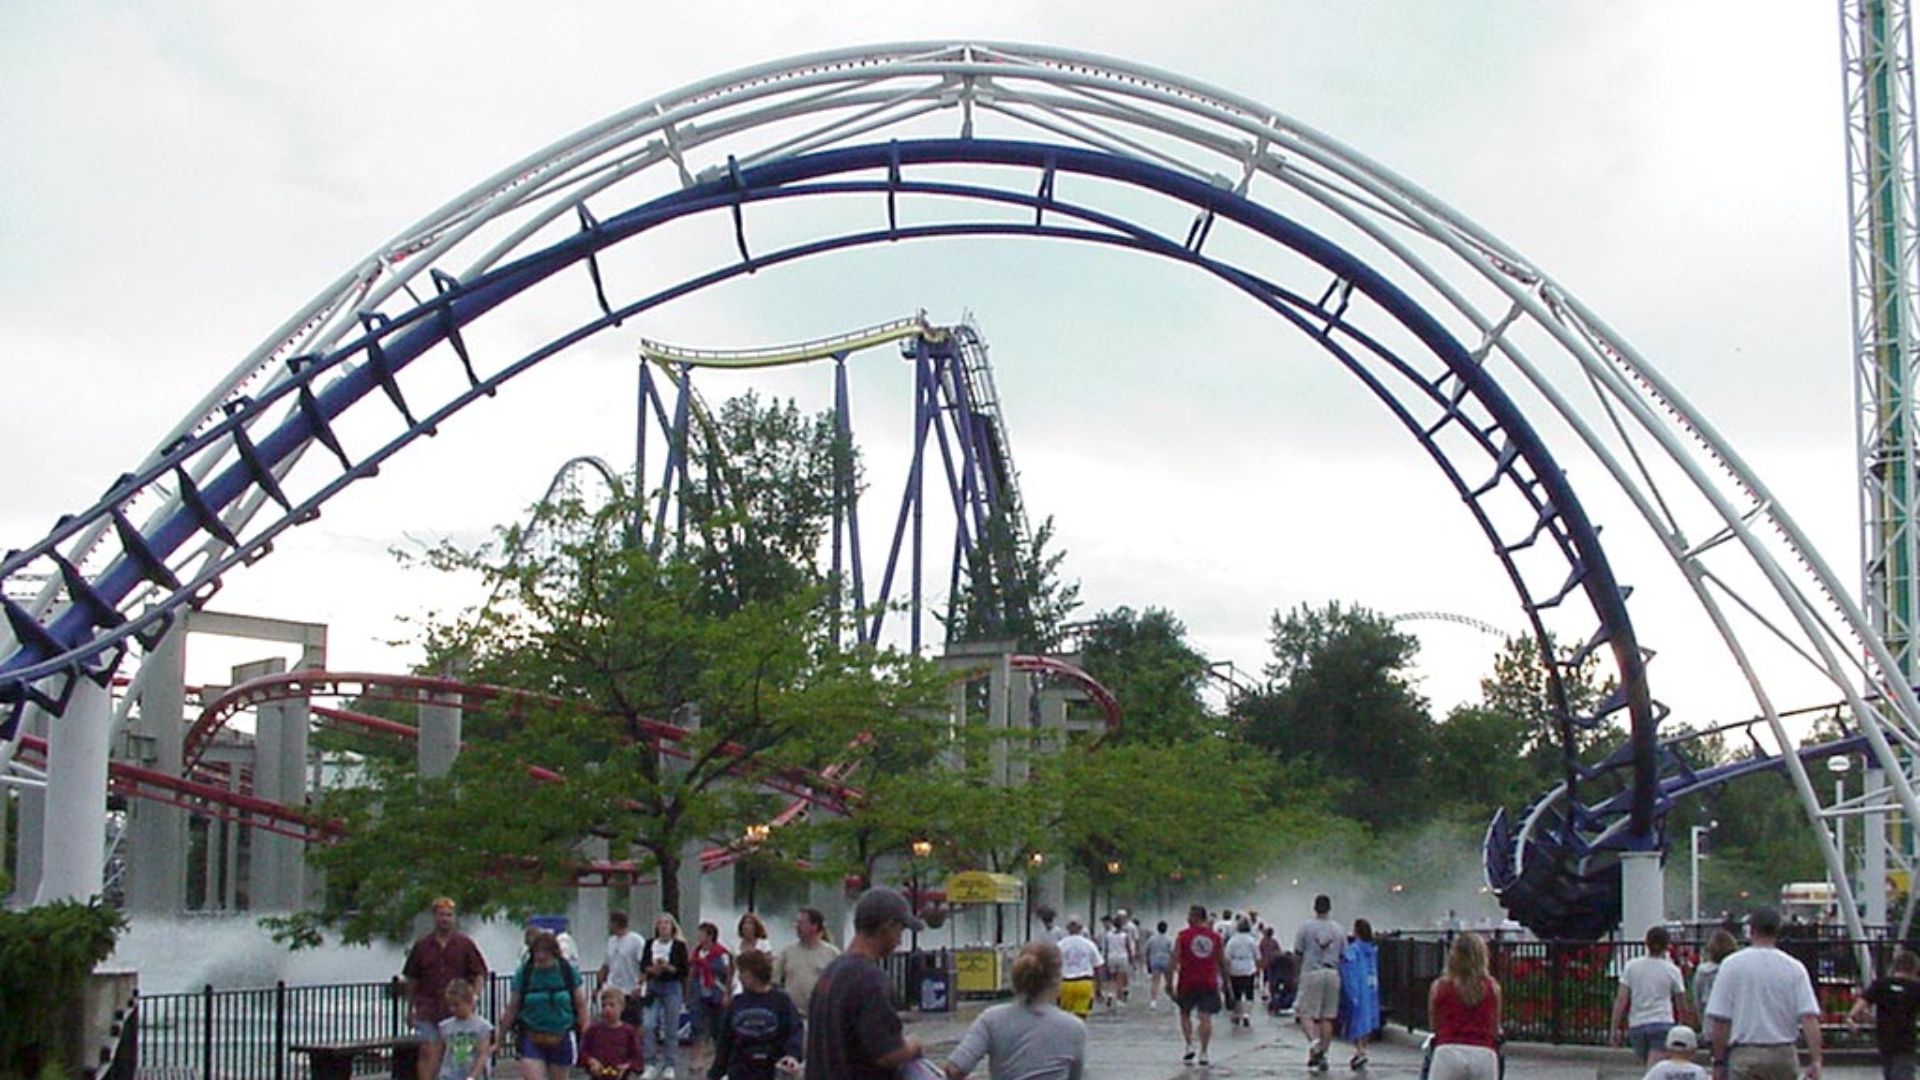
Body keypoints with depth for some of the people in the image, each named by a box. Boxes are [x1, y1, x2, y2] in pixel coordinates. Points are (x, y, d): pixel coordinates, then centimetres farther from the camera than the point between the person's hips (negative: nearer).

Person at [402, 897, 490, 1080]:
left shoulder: (465, 944, 3)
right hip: (428, 1008, -1)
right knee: (428, 1052, -12)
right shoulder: (422, 945, 5)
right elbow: (412, 979, 10)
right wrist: (410, 1009, 9)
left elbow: (480, 974, 4)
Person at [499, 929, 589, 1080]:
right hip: (532, 1039, -1)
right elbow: (513, 1007, 3)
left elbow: (581, 1005, 1)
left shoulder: (568, 971, -4)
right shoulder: (524, 973, -4)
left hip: (561, 1038, 1)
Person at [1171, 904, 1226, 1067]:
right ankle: (1203, 1052, -1)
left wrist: (1171, 982, -4)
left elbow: (1175, 960, -8)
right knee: (1206, 1017, 2)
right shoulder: (1215, 937, 4)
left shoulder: (1183, 936, -4)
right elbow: (1222, 962, 9)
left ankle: (1189, 1045, 4)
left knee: (1185, 1013, 16)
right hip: (1209, 982, 1)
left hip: (1188, 982, -1)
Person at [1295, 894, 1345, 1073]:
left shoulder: (1306, 926, -4)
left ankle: (1313, 1040, -24)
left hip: (1311, 973, -3)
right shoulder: (1338, 929, 5)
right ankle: (1323, 1053, 9)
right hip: (1332, 973, 3)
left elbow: (1298, 950, -2)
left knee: (1306, 1014, 1)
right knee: (1327, 1017, 9)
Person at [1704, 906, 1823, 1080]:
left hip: (1745, 1055, -3)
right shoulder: (1795, 968, 1)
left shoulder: (1732, 964, -5)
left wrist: (1718, 1061, 2)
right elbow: (1810, 1017, -8)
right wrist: (1815, 1060, -8)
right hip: (1784, 1056, 3)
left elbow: (1720, 1019, -7)